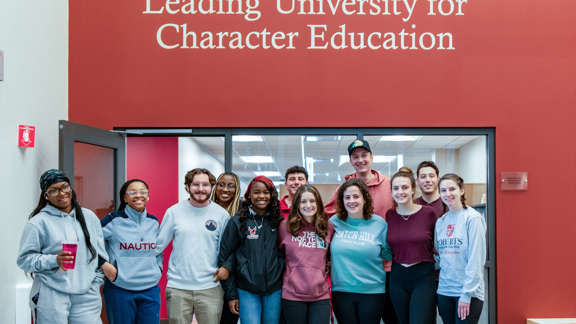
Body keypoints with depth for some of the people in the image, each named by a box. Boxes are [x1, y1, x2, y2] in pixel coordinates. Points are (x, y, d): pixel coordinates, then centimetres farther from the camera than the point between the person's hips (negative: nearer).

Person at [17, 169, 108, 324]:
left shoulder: (89, 217, 12)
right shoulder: (38, 222, -2)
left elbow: (100, 252, 19)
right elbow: (24, 259, -4)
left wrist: (96, 281, 12)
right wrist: (54, 260, -16)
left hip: (86, 296, 3)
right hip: (51, 296, -3)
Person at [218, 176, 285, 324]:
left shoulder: (278, 221, 4)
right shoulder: (237, 222, -3)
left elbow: (284, 255, 10)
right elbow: (224, 256, -1)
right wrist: (231, 294, -2)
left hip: (274, 291, 3)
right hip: (247, 291, -2)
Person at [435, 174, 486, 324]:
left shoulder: (473, 218, -9)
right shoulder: (440, 222, 10)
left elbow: (475, 259, -13)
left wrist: (467, 294, -16)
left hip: (469, 293, -6)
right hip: (444, 291, 6)